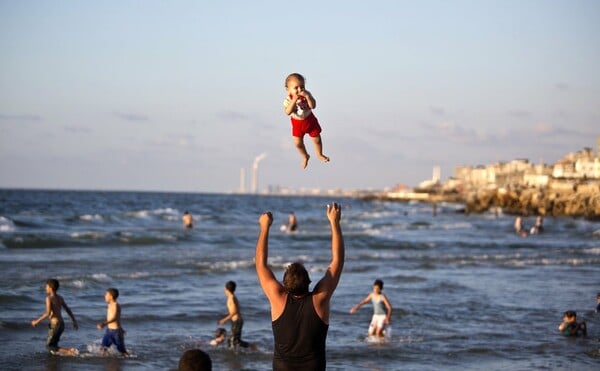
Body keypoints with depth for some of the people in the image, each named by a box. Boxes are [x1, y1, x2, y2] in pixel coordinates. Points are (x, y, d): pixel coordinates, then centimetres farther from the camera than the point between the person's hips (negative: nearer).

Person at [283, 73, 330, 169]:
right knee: (298, 143, 5)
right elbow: (287, 112, -37)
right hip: (297, 123, 0)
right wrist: (294, 101, -46)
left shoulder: (307, 95, -21)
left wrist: (307, 96, -42)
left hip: (310, 120, 0)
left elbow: (313, 106, -30)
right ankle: (305, 157, 36)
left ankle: (320, 155, 42)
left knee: (317, 139, 12)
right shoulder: (288, 99, -24)